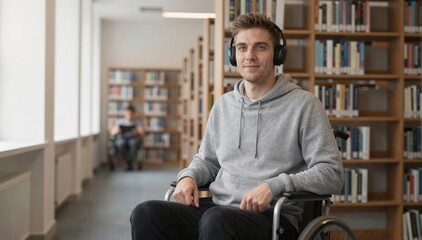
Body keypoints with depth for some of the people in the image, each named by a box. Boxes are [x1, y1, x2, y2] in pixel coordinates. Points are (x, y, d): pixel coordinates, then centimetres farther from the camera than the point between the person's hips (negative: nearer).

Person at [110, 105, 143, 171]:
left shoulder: (136, 122, 16)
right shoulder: (119, 121, 17)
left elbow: (141, 132, 1)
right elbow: (112, 132, 7)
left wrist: (137, 132, -21)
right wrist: (116, 131, -16)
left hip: (133, 138, 0)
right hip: (121, 138, 0)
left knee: (134, 144, -38)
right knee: (121, 144, -38)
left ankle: (128, 163, -25)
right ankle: (128, 163, -23)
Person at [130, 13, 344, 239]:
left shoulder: (303, 104, 0)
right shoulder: (223, 104, 17)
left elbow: (331, 173, -5)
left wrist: (274, 186, -19)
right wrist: (188, 176, 4)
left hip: (273, 216, -5)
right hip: (217, 209, 5)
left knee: (217, 221, -38)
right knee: (146, 214, -21)